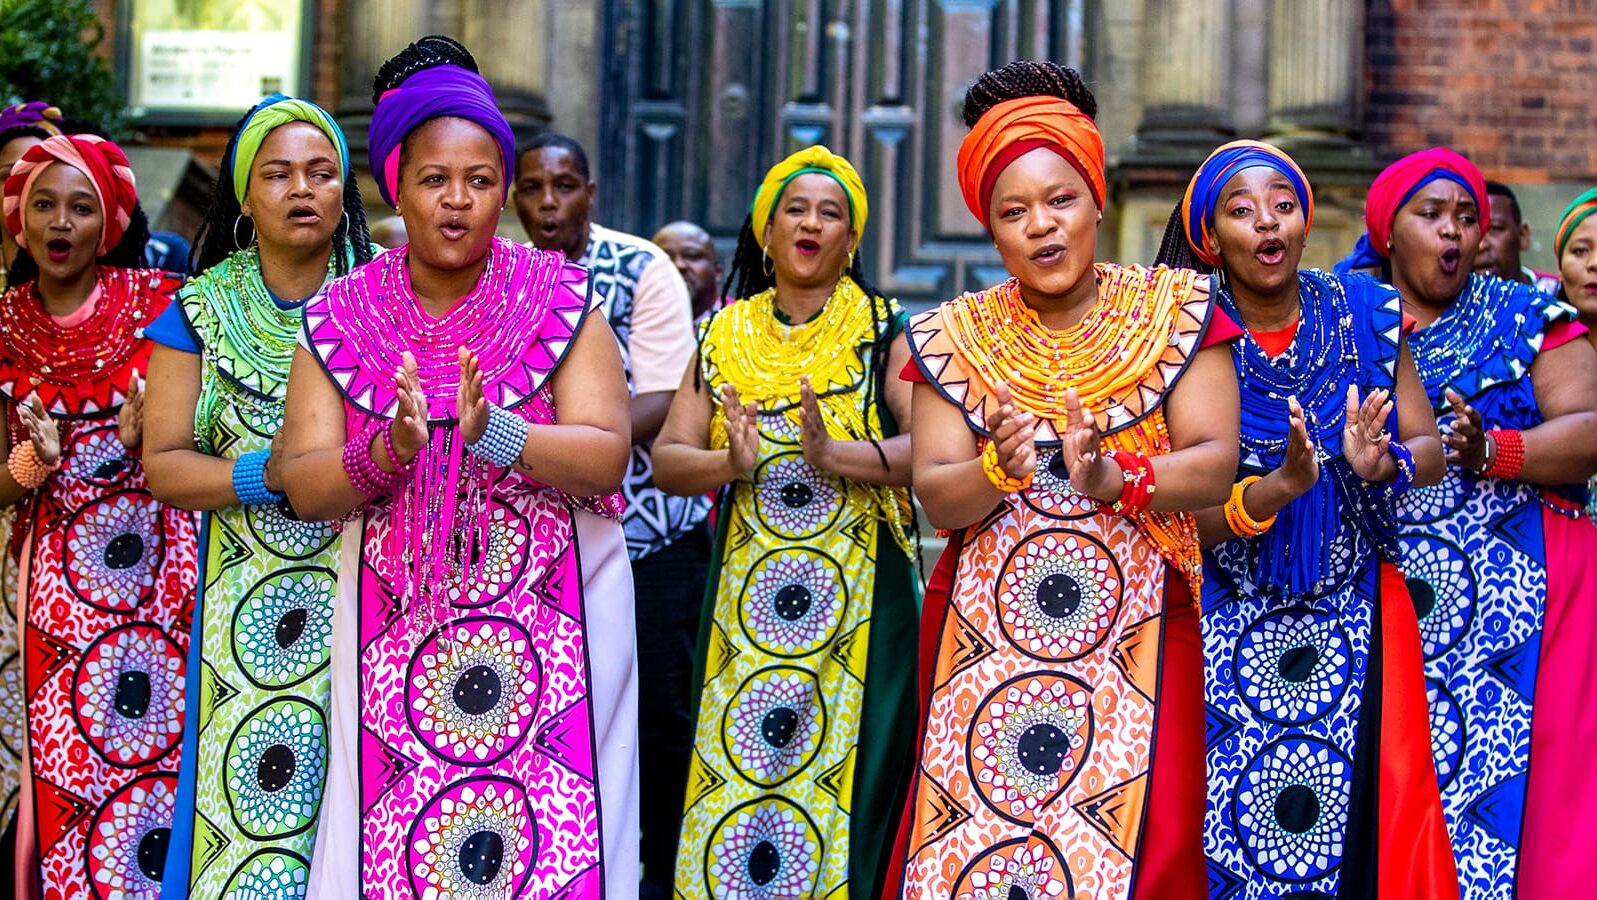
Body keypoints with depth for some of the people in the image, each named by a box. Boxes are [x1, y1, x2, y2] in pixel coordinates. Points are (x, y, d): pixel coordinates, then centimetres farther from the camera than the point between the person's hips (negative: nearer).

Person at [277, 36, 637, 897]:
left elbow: (608, 456, -9)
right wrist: (388, 452, -20)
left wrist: (493, 432, -24)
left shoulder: (559, 303, 0)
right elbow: (301, 483, -1)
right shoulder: (340, 319, 4)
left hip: (550, 623, -1)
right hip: (394, 626, 1)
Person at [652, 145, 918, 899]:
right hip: (743, 597, 3)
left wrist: (836, 455, -23)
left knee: (845, 777, -4)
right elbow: (667, 460, 6)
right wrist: (729, 463, -14)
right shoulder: (725, 336, 12)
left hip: (858, 597, -3)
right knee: (732, 777, 2)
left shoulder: (885, 333, 3)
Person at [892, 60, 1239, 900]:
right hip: (985, 634, 2)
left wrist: (1115, 480, -22)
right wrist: (998, 471, -20)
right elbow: (935, 497, 0)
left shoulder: (1174, 311, 2)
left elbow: (1214, 465, -6)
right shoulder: (956, 336, 7)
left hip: (1134, 633, -1)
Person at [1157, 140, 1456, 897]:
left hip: (1357, 619, 2)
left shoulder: (1366, 314, 1)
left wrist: (1383, 465, -19)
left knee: (1368, 818, -1)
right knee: (1230, 827, -4)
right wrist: (1278, 487, -27)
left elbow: (1432, 451, 3)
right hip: (1227, 627, -2)